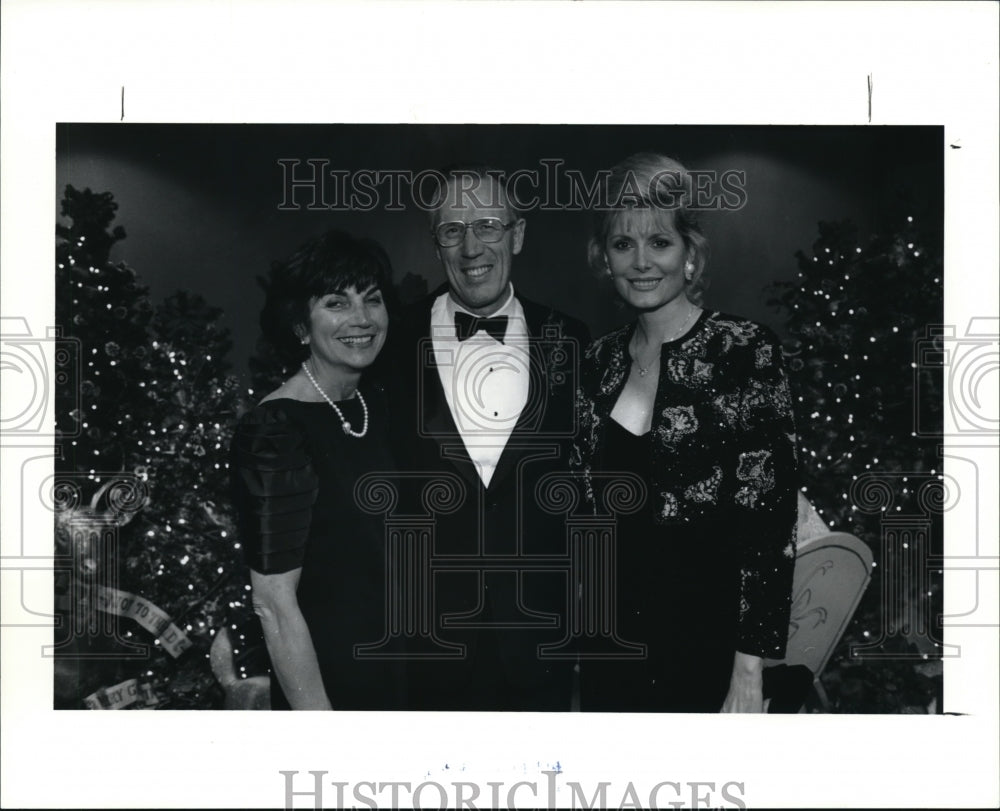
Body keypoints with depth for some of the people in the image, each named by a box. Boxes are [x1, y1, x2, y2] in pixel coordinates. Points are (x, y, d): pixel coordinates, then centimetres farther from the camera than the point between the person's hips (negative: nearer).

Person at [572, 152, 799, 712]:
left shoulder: (745, 351, -10)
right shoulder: (602, 361, 6)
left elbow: (769, 523, -13)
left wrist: (749, 673, -17)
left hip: (705, 646, -5)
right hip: (609, 645, 5)